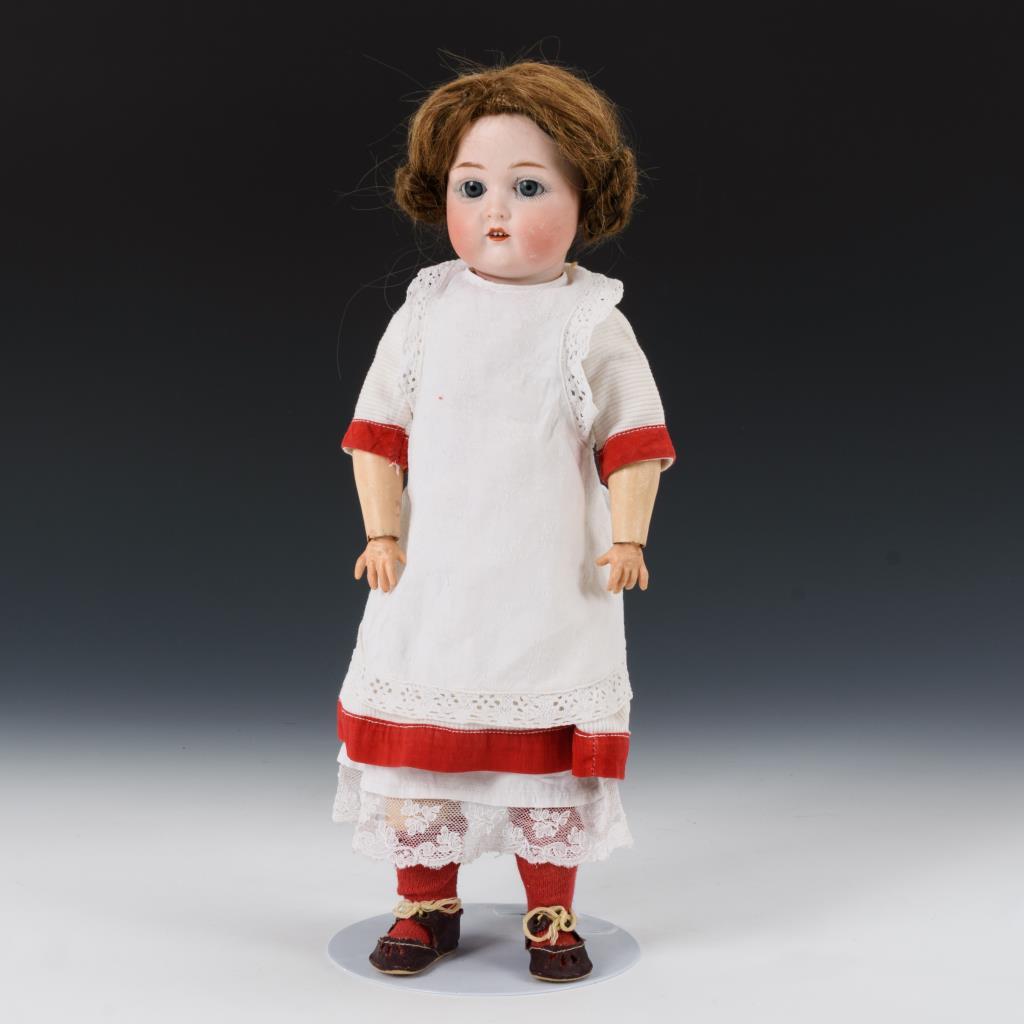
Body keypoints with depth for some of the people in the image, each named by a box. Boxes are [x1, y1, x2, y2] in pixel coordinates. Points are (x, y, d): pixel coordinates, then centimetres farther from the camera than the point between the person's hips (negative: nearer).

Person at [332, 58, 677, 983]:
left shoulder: (593, 322, -1)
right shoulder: (426, 311, 4)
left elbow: (633, 440, 0)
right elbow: (380, 429, 6)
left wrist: (627, 539, -10)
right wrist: (382, 531, -2)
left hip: (553, 582, -2)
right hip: (433, 574, 2)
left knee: (552, 740, 6)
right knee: (417, 730, 7)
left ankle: (551, 912, 26)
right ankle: (428, 903, 27)